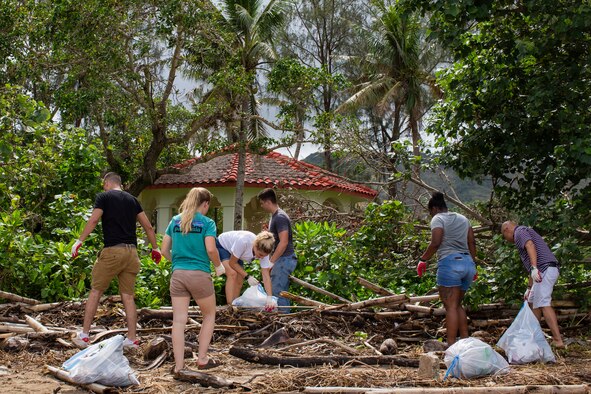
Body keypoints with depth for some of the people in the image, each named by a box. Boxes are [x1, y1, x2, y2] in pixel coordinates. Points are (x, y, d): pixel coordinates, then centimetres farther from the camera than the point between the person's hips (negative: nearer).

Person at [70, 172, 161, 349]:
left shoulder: (103, 197, 3)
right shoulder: (132, 199, 17)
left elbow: (93, 220, -11)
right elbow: (148, 226, 16)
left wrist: (79, 241, -10)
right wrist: (155, 248, 23)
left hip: (112, 251, -4)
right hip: (131, 252, 4)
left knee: (95, 292, 5)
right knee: (128, 296, 8)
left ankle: (84, 335, 7)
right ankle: (132, 339, 7)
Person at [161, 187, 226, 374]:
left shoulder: (175, 221, 11)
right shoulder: (207, 222, -3)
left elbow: (164, 250, 9)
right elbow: (210, 249, -14)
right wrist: (219, 266, 3)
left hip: (178, 274, 4)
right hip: (200, 274, -4)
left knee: (179, 320, 3)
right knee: (209, 315, 16)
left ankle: (179, 366, 3)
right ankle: (202, 359, 16)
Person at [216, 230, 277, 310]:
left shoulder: (263, 251, -26)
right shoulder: (243, 241, -42)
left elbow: (266, 276, -26)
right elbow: (232, 263, -28)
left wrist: (270, 298, -34)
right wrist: (248, 277, -31)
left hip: (233, 253, 6)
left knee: (238, 283, -1)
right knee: (232, 274, -26)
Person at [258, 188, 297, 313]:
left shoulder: (280, 217, -17)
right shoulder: (275, 216, 15)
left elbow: (283, 242, -23)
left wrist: (271, 261, -20)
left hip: (284, 259, -10)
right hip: (281, 259, 10)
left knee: (276, 291, -9)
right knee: (282, 292, 12)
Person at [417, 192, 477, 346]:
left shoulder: (438, 219, 0)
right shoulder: (463, 219, 21)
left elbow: (436, 242, -14)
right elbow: (472, 243, 18)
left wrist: (423, 259, -6)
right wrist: (473, 265, 23)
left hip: (450, 262, -7)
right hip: (468, 263, 7)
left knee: (450, 306, -7)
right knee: (458, 304, 16)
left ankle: (451, 344, -11)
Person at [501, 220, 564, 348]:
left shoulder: (520, 231, 2)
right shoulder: (527, 232, 31)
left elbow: (530, 245, -20)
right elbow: (529, 268, 32)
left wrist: (534, 268, -32)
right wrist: (529, 288, 33)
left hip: (544, 269, -10)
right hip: (549, 270, 10)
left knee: (544, 304, -14)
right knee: (533, 301, 19)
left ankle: (558, 340, -20)